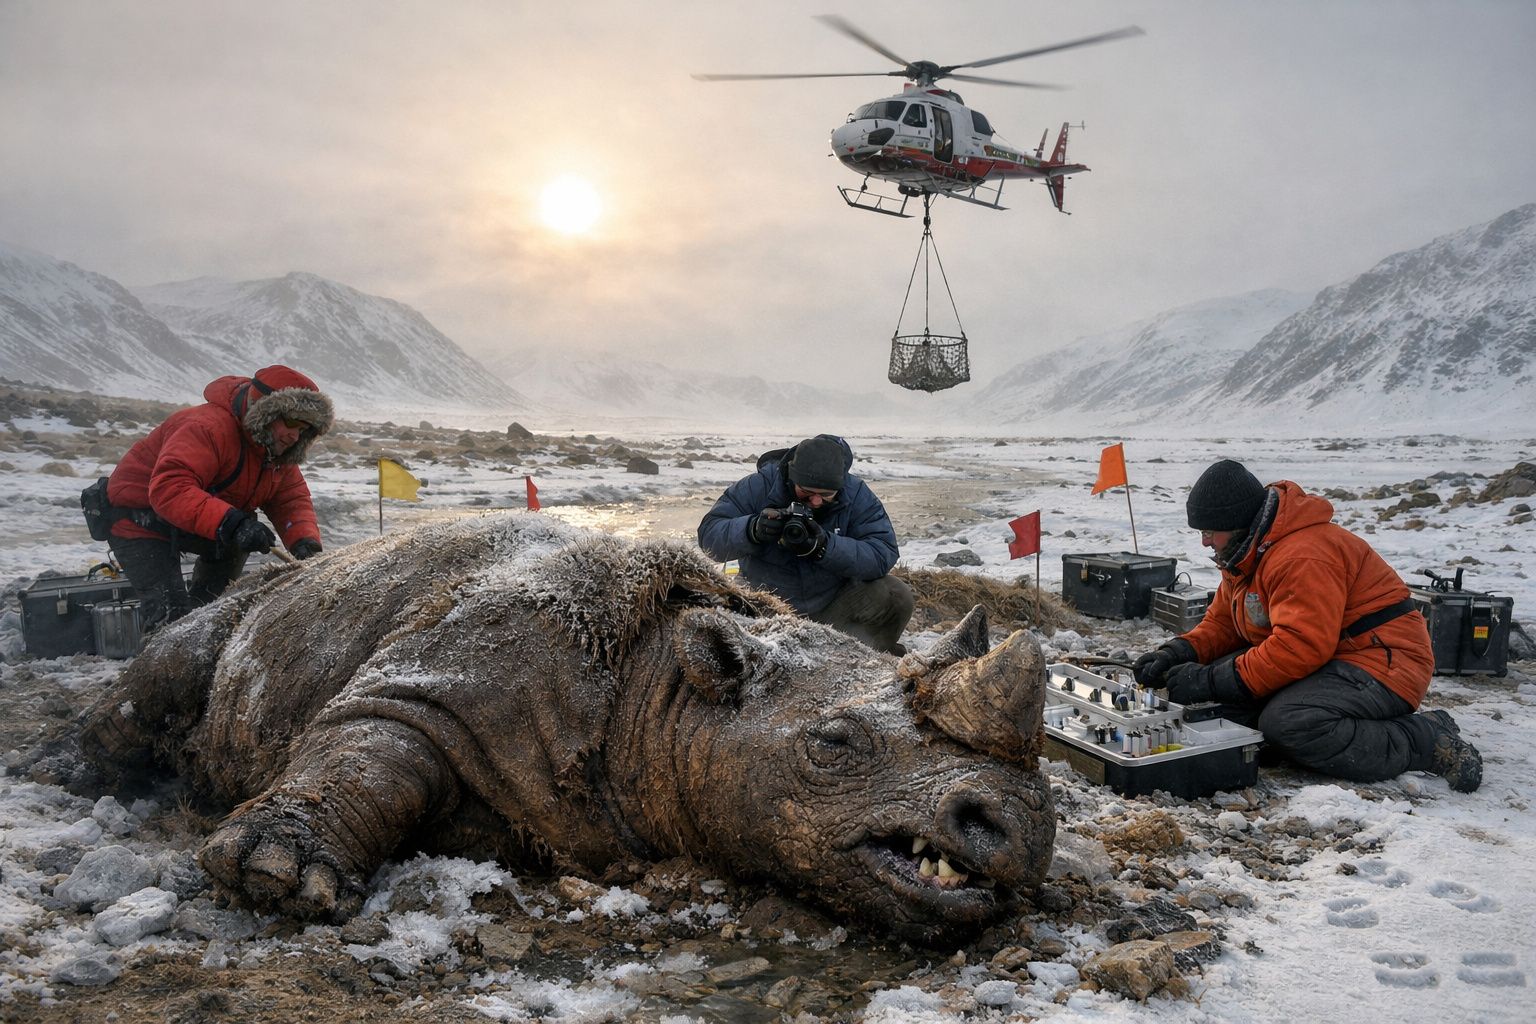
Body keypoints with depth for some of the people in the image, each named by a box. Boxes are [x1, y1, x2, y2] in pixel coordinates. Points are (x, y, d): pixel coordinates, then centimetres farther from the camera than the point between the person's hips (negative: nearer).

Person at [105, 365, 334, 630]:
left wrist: (305, 543, -23)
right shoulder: (209, 427, -32)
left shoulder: (277, 448, -4)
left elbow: (292, 499, -3)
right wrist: (232, 524, -53)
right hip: (138, 521, -9)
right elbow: (169, 489, -43)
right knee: (171, 609, -18)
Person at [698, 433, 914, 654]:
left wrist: (825, 546, -37)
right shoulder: (759, 487, -15)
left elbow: (883, 555, -22)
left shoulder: (856, 495, -13)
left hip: (835, 606, 0)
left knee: (896, 596, -22)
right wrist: (754, 530, -37)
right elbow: (708, 534, -16)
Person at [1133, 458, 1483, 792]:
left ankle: (1428, 740, -15)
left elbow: (1301, 646, -32)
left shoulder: (1303, 556, -24)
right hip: (1328, 661, 10)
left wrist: (1210, 682, -30)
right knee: (1221, 695, -9)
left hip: (1382, 663, -10)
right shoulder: (1246, 554, 9)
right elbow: (1221, 623, 12)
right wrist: (1177, 653, -9)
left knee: (1285, 723, -33)